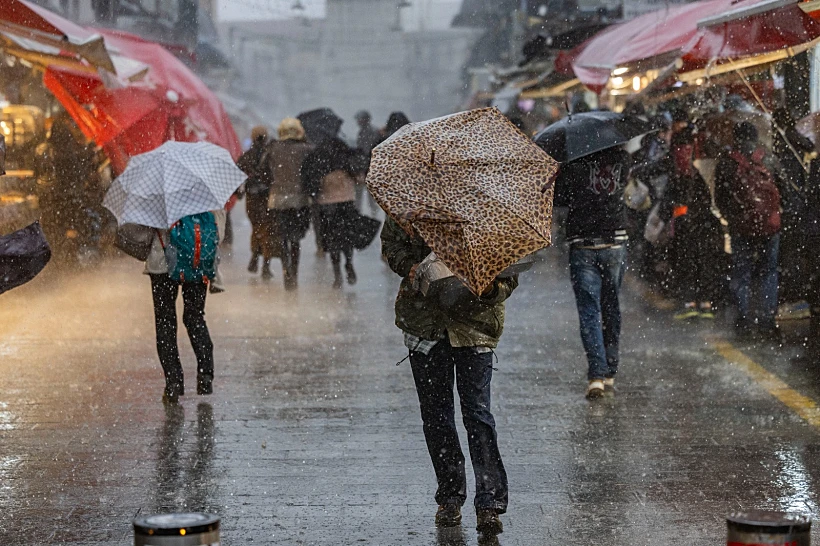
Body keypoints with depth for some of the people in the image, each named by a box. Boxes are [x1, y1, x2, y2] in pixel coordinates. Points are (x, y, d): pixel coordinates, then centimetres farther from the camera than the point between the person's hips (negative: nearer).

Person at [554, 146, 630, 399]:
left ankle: (596, 374, -14)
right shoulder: (621, 158, 0)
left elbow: (558, 198, -3)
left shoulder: (574, 163, -9)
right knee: (611, 307, 15)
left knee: (589, 311, -3)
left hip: (583, 247, -3)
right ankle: (610, 372, 22)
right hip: (616, 244, 3)